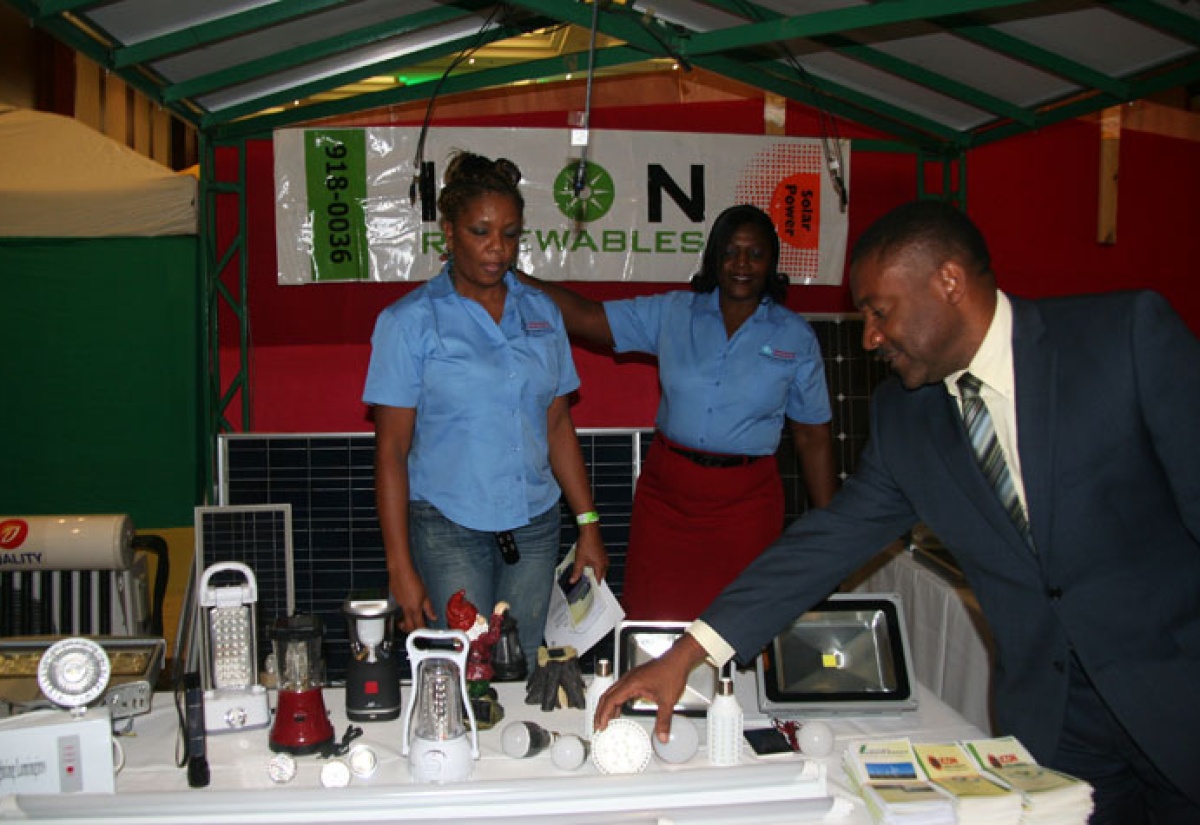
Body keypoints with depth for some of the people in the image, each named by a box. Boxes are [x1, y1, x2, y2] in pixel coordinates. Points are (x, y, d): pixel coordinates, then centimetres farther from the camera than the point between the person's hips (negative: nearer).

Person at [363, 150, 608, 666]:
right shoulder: (409, 322, -3)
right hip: (449, 530, -3)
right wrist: (400, 567, -9)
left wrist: (588, 524, 9)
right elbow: (391, 450, -5)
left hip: (535, 526, 4)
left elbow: (558, 427, 13)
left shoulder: (541, 314, 8)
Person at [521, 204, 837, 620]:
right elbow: (584, 316, 0)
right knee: (652, 626, 5)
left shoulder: (796, 336, 2)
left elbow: (813, 437, 5)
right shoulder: (672, 312, 4)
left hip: (744, 500, -1)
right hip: (665, 489, 1)